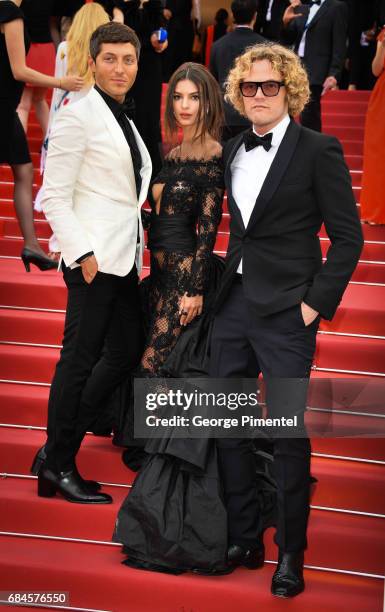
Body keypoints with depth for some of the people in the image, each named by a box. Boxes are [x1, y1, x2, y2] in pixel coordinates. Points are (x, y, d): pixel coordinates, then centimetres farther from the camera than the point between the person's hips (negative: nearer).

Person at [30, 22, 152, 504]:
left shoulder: (123, 120, 17)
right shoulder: (78, 116, -9)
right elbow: (54, 197, -13)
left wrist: (133, 250, 14)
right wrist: (85, 254, -19)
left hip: (124, 257, 9)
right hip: (94, 257, -9)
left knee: (125, 353, 12)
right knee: (79, 359, -2)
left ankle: (57, 448, 21)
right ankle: (58, 466, 11)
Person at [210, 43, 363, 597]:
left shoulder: (318, 150, -7)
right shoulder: (232, 151, 10)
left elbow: (348, 236, -8)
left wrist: (318, 302, -12)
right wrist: (223, 284, 9)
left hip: (286, 312, -6)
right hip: (234, 304, 6)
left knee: (288, 433, 0)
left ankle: (290, 554, 15)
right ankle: (243, 539, 26)